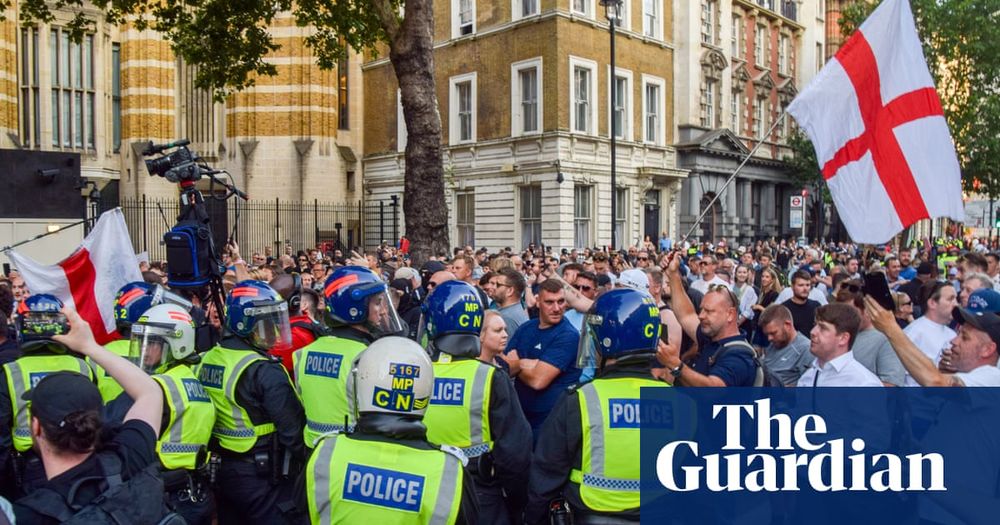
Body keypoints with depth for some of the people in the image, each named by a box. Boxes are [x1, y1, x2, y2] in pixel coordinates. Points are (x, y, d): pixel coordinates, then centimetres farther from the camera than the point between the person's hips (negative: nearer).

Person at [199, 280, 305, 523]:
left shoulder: (207, 360, 3)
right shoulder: (264, 371, -21)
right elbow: (292, 428, -21)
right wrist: (309, 460, -7)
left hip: (221, 471, 8)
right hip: (261, 475, -8)